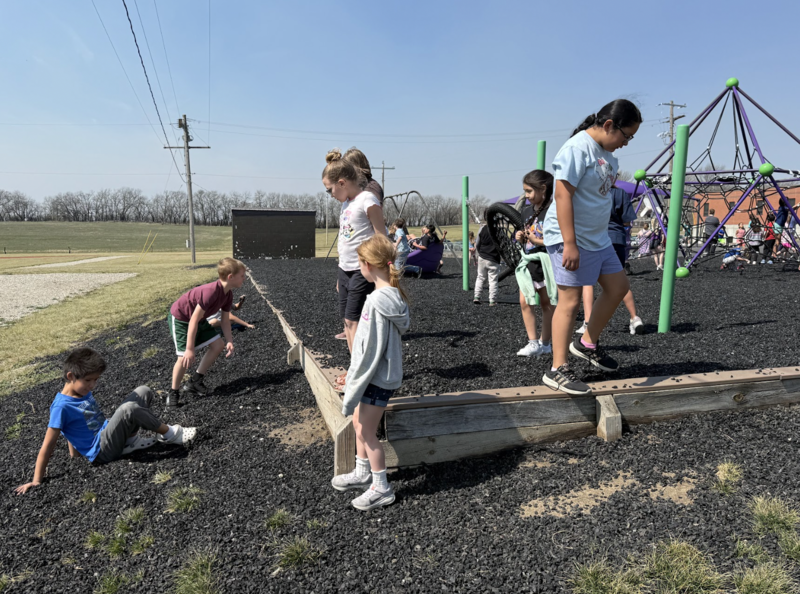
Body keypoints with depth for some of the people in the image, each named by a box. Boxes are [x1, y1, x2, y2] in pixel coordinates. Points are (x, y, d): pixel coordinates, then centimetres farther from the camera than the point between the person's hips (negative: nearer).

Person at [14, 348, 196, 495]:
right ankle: (169, 433, -14)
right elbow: (47, 446, -15)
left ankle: (131, 440, -5)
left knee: (143, 391, 0)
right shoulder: (61, 406, -17)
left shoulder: (85, 392, 7)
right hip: (102, 451, -8)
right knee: (129, 408, -33)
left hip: (108, 433, 8)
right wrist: (37, 480, -14)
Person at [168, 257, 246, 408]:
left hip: (198, 318, 9)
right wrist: (190, 349, -32)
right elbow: (194, 320, -34)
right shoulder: (211, 292, -36)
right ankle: (173, 393, 6)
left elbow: (225, 320, 1)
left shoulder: (228, 294, -9)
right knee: (185, 357, -16)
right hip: (180, 318, -9)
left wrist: (229, 342, -13)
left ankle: (195, 381, 16)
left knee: (218, 345, 4)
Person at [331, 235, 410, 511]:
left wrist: (352, 393, -16)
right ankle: (362, 473, 40)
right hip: (382, 373, 9)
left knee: (366, 431, 7)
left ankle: (381, 488, 23)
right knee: (358, 423, 21)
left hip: (378, 378, -9)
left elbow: (370, 352, -24)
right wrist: (353, 374, 21)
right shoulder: (395, 294, 3)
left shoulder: (377, 300, -26)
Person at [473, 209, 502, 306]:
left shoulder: (482, 228, -4)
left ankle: (476, 297, 8)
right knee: (493, 280, 4)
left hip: (482, 258, 2)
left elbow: (477, 245, 3)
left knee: (480, 278, 15)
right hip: (493, 259, -2)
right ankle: (492, 301, 5)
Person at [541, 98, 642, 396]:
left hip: (598, 237, 10)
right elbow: (563, 195, -22)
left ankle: (587, 343, 29)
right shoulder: (577, 148, -16)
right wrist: (570, 244, -26)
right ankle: (557, 370, 1)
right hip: (570, 239, -10)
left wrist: (601, 235, 24)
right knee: (570, 301, -8)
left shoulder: (606, 153, 14)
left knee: (618, 286, 15)